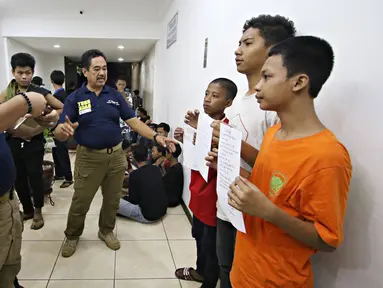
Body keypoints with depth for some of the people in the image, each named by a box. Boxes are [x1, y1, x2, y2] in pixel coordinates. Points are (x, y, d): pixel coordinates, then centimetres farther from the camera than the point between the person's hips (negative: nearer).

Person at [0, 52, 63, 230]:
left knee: (35, 178, 3)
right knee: (19, 179, 12)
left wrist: (51, 118, -15)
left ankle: (38, 212, 22)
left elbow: (62, 108, 1)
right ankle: (27, 210, 30)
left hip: (34, 143, -3)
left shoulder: (40, 93, -3)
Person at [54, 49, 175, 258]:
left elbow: (133, 121, -3)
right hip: (88, 157, -2)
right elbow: (59, 133, -12)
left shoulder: (115, 96, 1)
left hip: (116, 155, 3)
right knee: (80, 202, 11)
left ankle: (106, 231, 39)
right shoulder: (74, 98, -6)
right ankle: (72, 236, 35)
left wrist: (156, 137, -18)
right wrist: (63, 130, -38)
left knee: (112, 199, 16)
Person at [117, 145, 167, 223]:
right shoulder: (156, 169, 2)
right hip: (163, 211, 7)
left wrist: (125, 196, 16)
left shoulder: (134, 174, -13)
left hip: (147, 216, -7)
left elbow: (133, 199, -6)